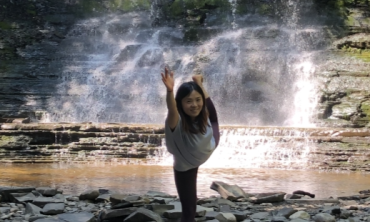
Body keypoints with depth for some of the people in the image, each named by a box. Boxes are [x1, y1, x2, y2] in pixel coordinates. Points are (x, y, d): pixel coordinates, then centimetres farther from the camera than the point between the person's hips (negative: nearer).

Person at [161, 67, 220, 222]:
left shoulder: (203, 115, -30)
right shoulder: (177, 122, -46)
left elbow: (206, 100, -6)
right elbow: (172, 110, -71)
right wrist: (170, 90, -90)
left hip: (200, 156, 6)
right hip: (184, 167, -5)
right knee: (189, 208, -6)